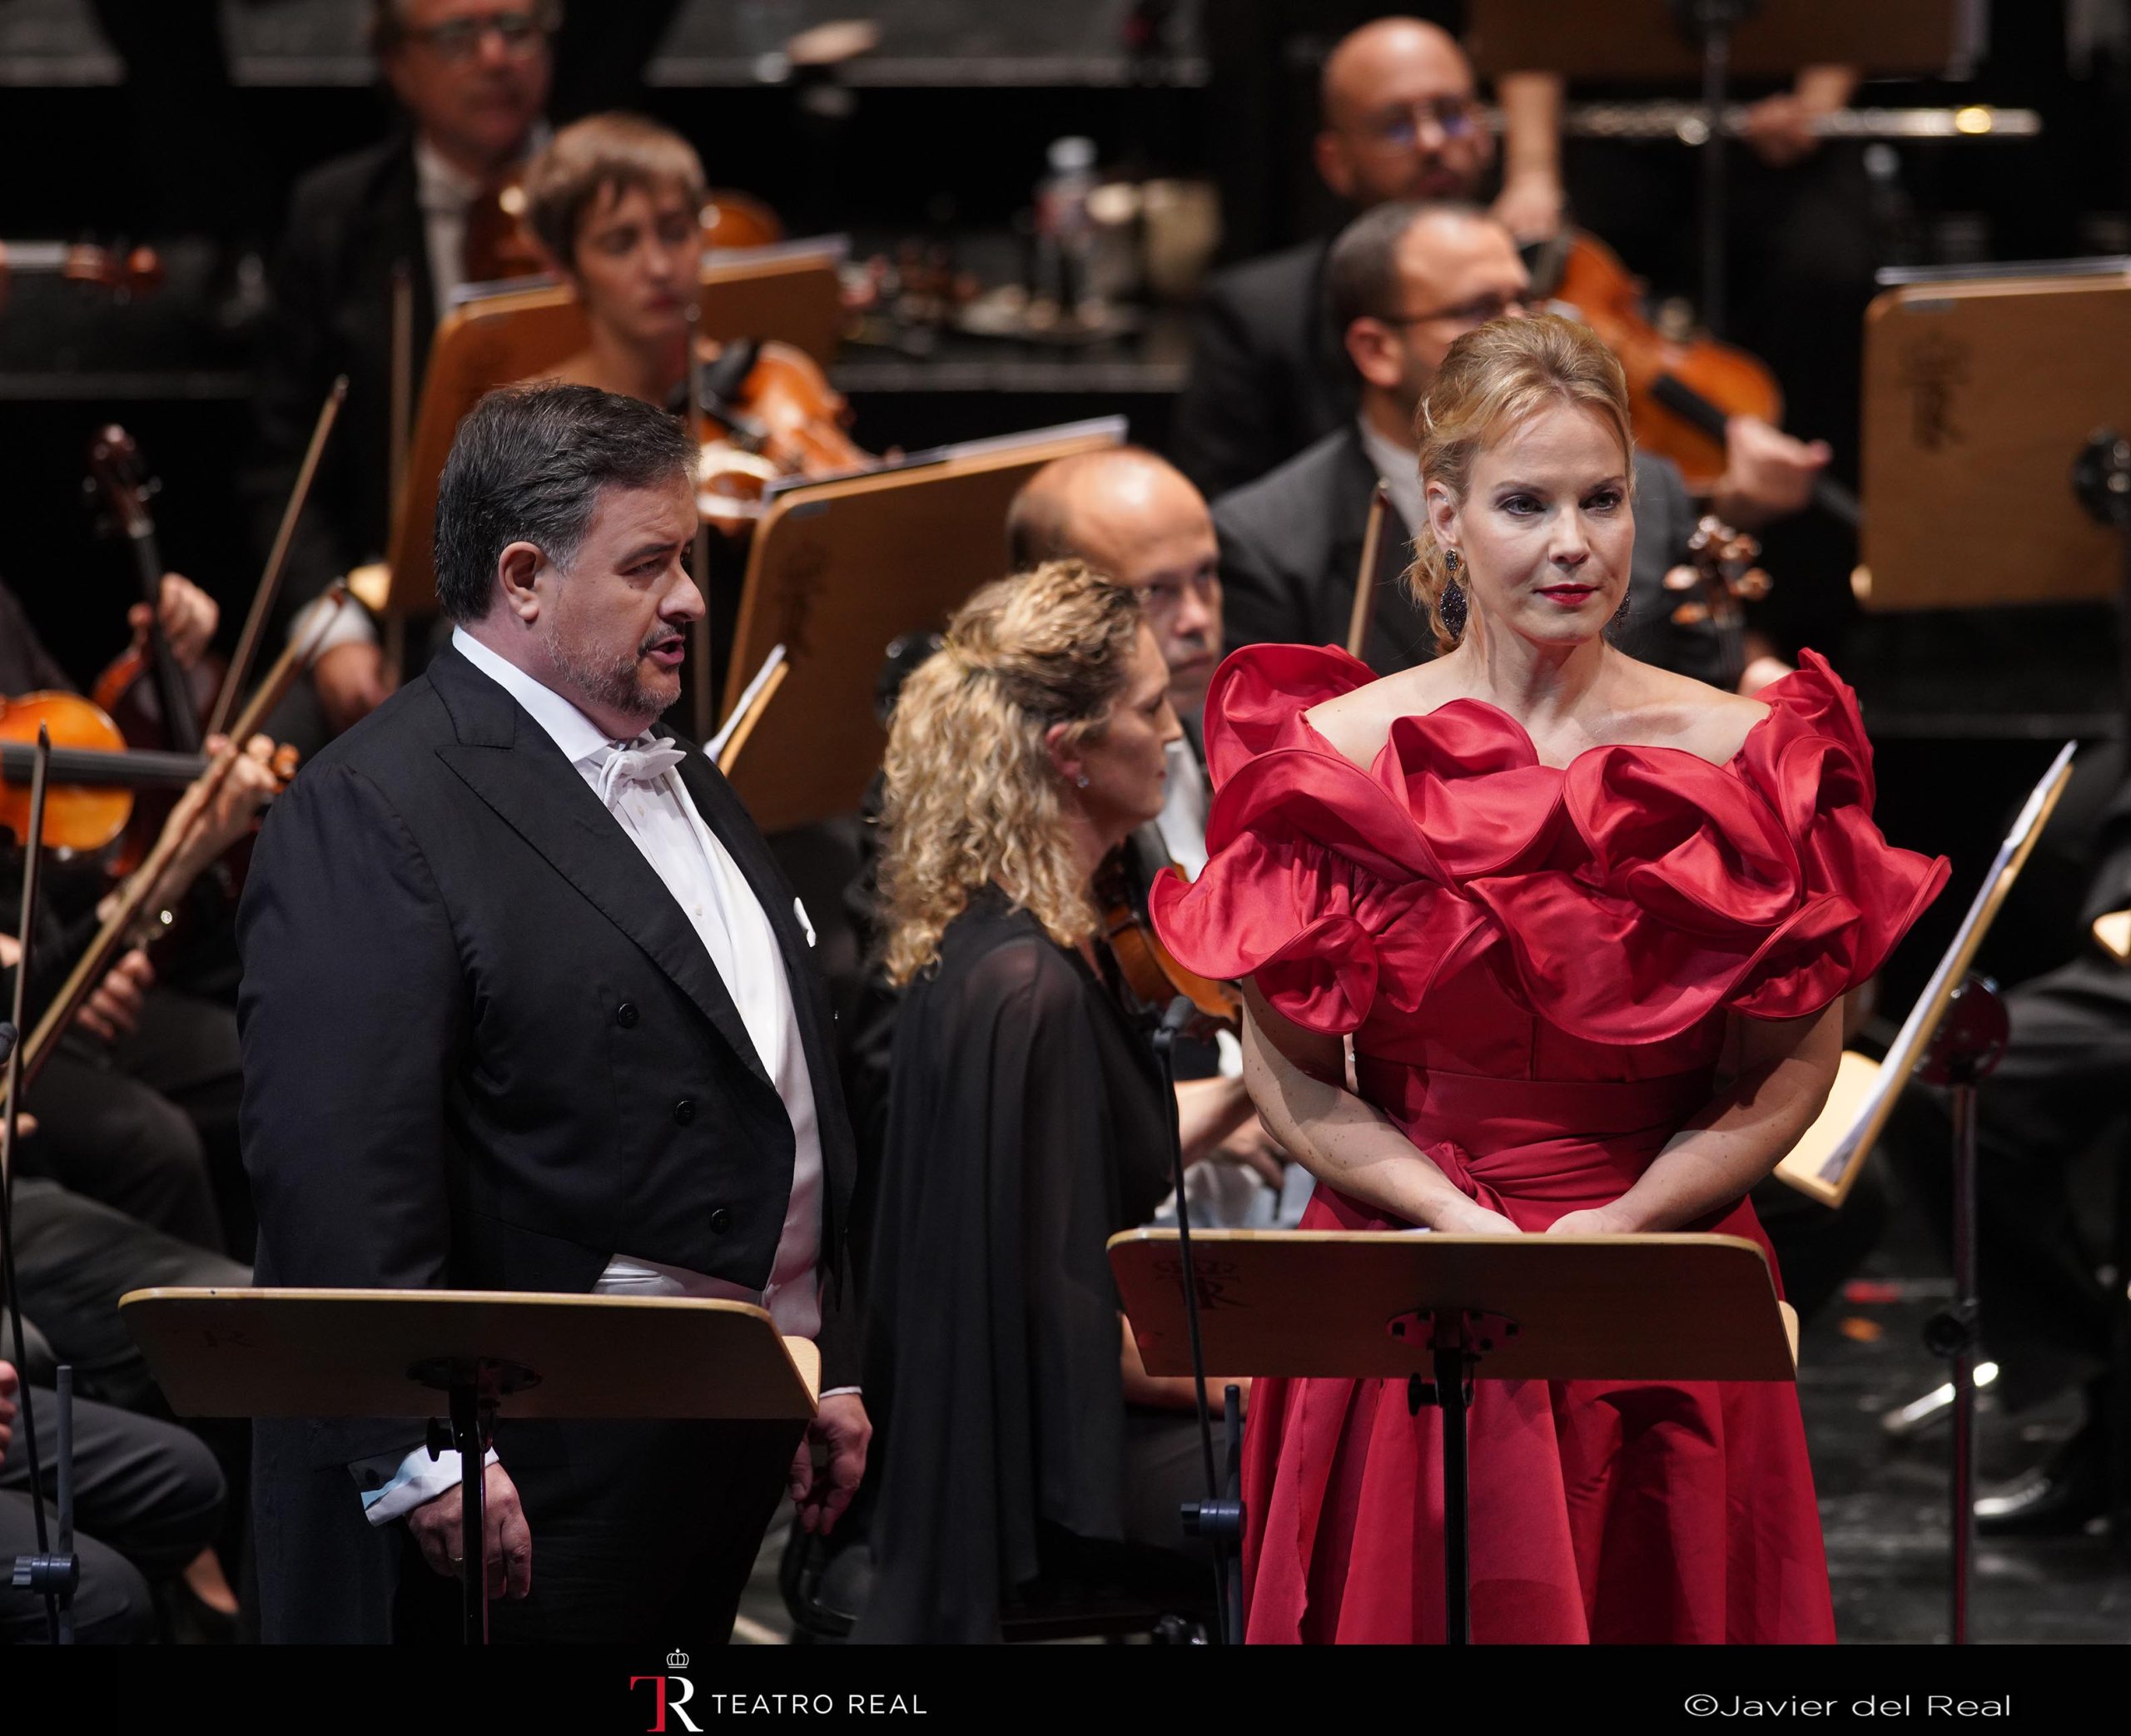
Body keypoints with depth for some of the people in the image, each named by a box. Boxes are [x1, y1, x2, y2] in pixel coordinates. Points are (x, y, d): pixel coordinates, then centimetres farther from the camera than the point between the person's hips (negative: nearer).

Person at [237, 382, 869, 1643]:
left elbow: (788, 1091, 25)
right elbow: (337, 1164, -21)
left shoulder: (689, 786, 18)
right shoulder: (369, 816, -13)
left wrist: (830, 1365, 20)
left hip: (715, 1450, 9)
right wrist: (419, 1459, -26)